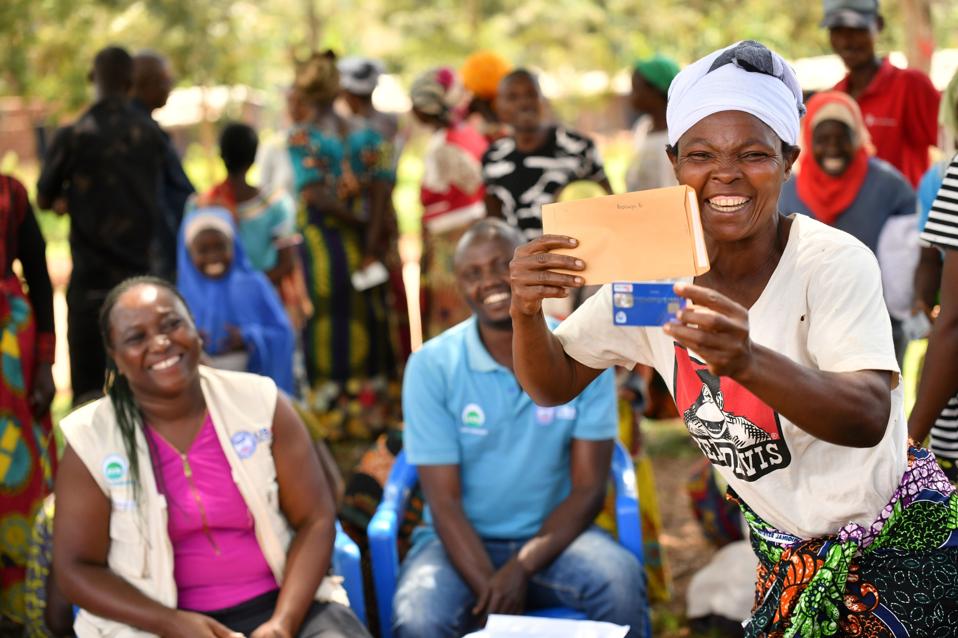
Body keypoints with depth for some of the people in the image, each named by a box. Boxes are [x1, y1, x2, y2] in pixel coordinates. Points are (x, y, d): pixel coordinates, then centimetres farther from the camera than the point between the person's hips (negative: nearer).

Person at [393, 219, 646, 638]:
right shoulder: (431, 365, -7)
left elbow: (588, 489, -5)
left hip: (552, 535, 1)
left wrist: (521, 569, -19)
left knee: (620, 581, -30)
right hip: (463, 541, -1)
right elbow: (443, 500, -9)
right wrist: (490, 591, -23)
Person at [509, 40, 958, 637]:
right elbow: (554, 385, -5)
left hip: (901, 547, -4)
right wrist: (526, 312, -27)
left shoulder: (834, 262, -24)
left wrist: (748, 361, -55)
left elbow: (867, 420, -37)